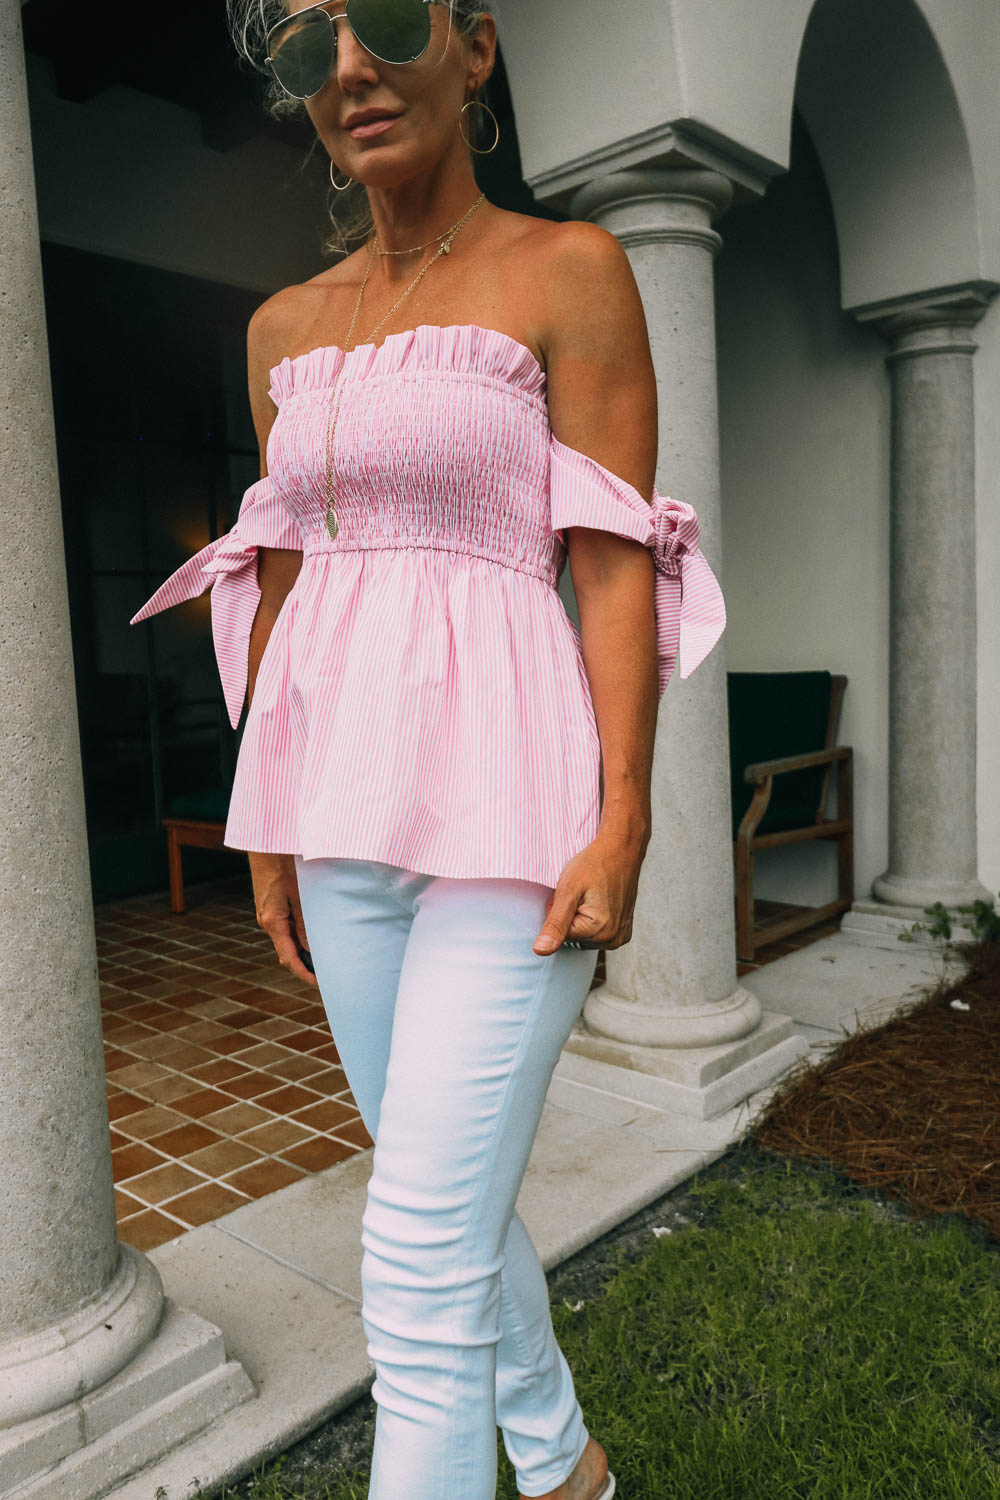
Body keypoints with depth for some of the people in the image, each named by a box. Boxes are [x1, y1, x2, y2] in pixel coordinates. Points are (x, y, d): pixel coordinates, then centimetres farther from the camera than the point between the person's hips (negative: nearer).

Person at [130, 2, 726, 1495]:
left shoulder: (569, 270, -2)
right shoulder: (286, 327, 13)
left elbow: (618, 563, -8)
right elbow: (283, 580, 13)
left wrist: (623, 826, -15)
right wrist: (272, 832, 12)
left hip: (506, 804, -6)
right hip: (346, 804, 7)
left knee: (420, 1260, -4)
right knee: (452, 1196, 19)